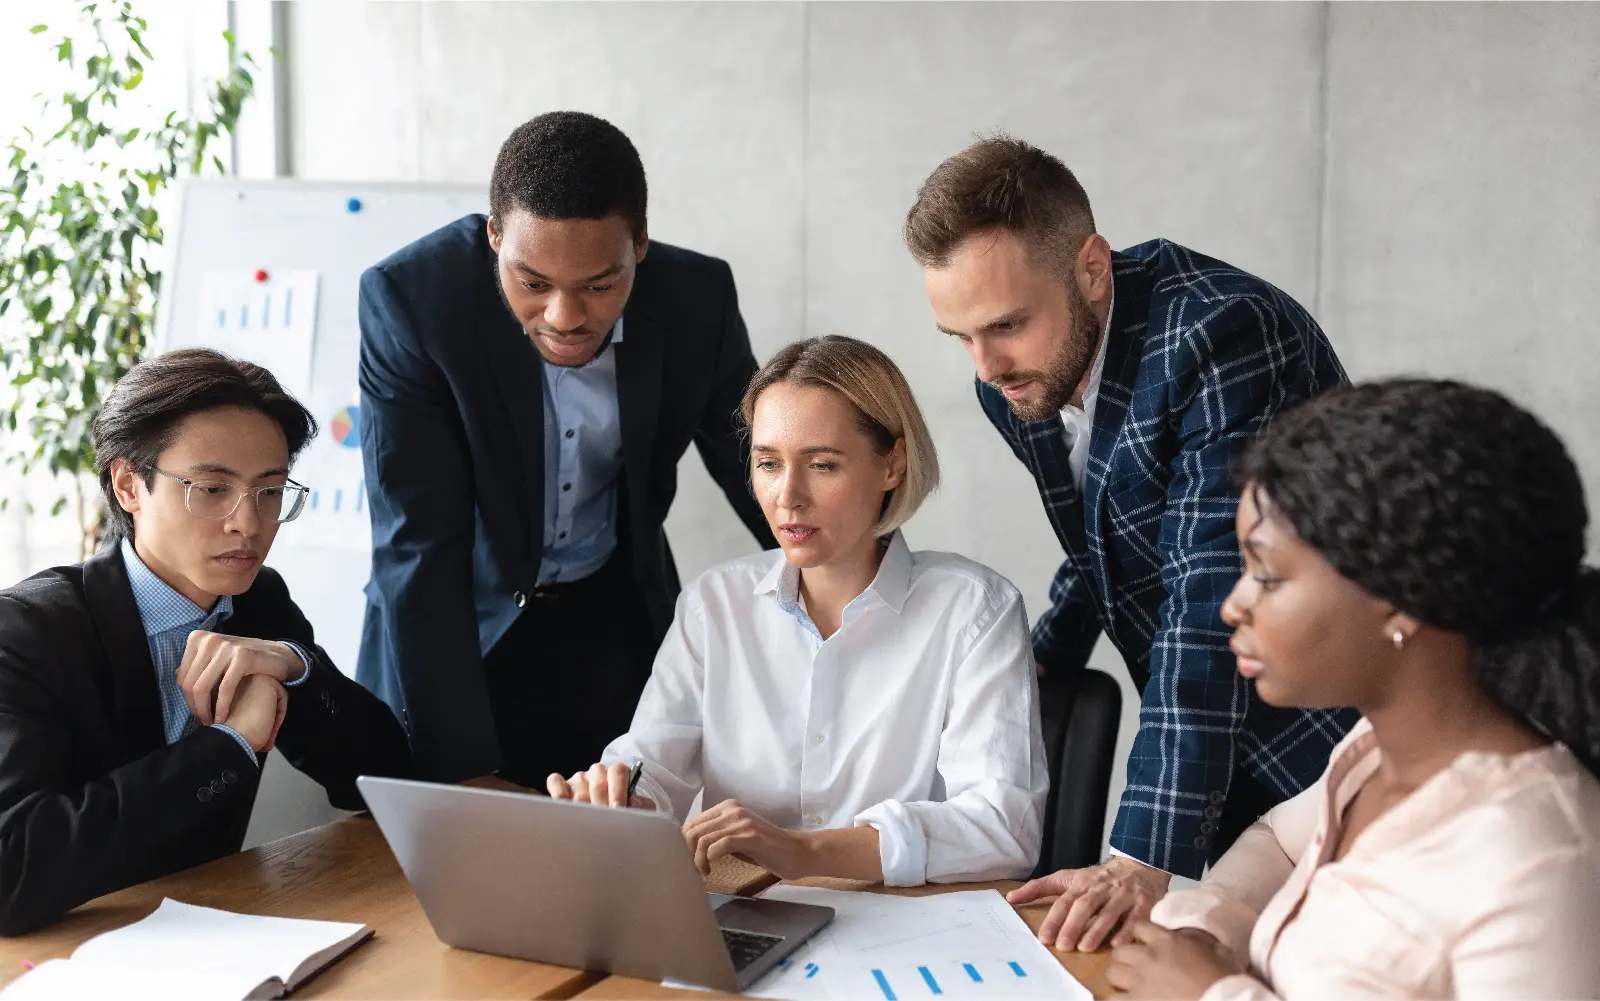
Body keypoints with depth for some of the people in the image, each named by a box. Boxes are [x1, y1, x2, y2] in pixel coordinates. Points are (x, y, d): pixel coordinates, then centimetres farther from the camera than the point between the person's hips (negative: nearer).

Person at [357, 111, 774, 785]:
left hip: (616, 622, 2)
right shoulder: (410, 299, -25)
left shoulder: (697, 300, -16)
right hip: (458, 630, -2)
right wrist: (465, 772, -30)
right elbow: (418, 546, -26)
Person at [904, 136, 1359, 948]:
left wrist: (1147, 859, -35)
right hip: (1210, 749, 7)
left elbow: (1212, 608, -32)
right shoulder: (1014, 376, -1)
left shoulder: (1221, 336, -27)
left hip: (1325, 744, -7)